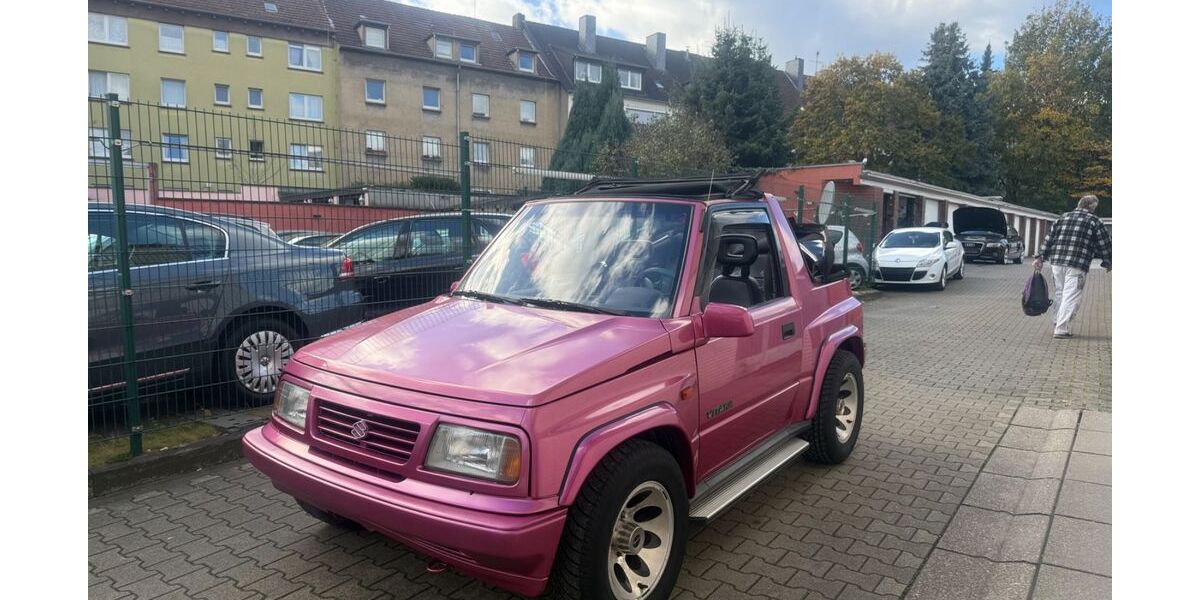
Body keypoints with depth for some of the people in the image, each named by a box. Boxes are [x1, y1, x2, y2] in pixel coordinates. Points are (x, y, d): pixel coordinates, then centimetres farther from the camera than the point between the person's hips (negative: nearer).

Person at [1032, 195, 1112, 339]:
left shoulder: (1063, 218, 16)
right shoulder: (1095, 222, 4)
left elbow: (1048, 239, 13)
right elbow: (1105, 245, 7)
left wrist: (1040, 257, 14)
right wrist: (1108, 263, 20)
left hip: (1056, 262, 5)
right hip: (1077, 266, -5)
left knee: (1060, 294, 17)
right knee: (1071, 297, -3)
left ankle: (1059, 323, 21)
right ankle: (1061, 329, -6)